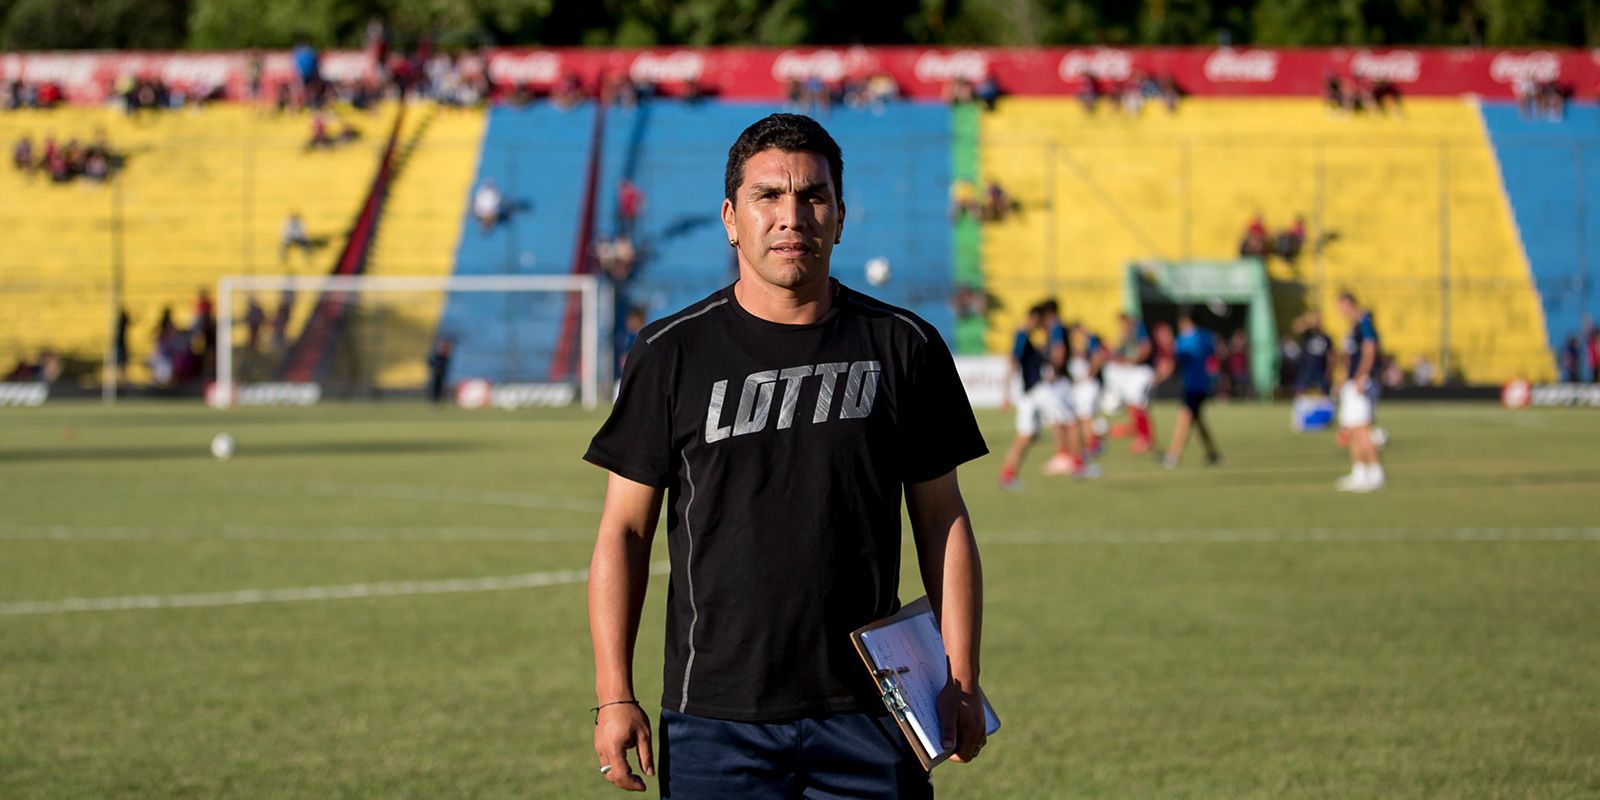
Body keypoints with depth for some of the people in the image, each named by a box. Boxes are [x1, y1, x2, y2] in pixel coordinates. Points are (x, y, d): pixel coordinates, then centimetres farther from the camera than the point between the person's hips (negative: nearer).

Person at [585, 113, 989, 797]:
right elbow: (624, 530, 3)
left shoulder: (904, 347, 6)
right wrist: (614, 697, -4)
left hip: (867, 714, 1)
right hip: (714, 720, -1)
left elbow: (942, 521, 10)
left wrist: (960, 682, 2)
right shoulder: (671, 354, 2)